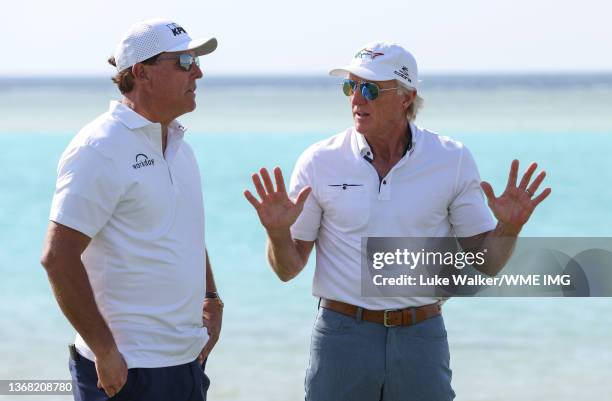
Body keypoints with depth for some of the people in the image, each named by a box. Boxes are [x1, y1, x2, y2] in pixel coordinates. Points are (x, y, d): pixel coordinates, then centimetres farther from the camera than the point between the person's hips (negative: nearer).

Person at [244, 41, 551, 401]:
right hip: (342, 338, 0)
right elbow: (289, 269, 3)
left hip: (422, 340, 0)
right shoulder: (319, 162, 0)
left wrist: (508, 229, -15)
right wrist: (278, 233, -17)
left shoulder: (453, 160, 0)